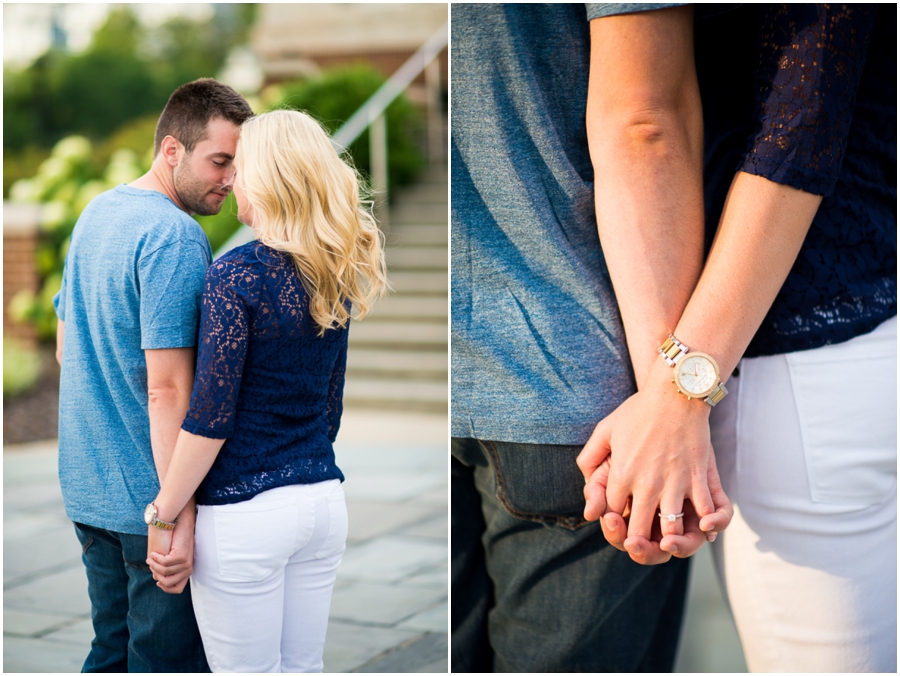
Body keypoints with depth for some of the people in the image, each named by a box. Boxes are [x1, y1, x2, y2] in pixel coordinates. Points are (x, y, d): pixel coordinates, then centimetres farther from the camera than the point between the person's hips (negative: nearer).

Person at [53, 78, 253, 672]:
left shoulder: (96, 213, 11)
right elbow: (168, 389, -25)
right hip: (149, 495, -9)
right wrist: (179, 516, -25)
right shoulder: (176, 237, -19)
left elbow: (67, 346, 20)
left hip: (89, 488, 9)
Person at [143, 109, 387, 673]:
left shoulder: (236, 275, -15)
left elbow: (210, 418, -16)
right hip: (325, 500, 7)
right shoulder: (334, 278, 6)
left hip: (245, 514, -7)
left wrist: (162, 518, -9)